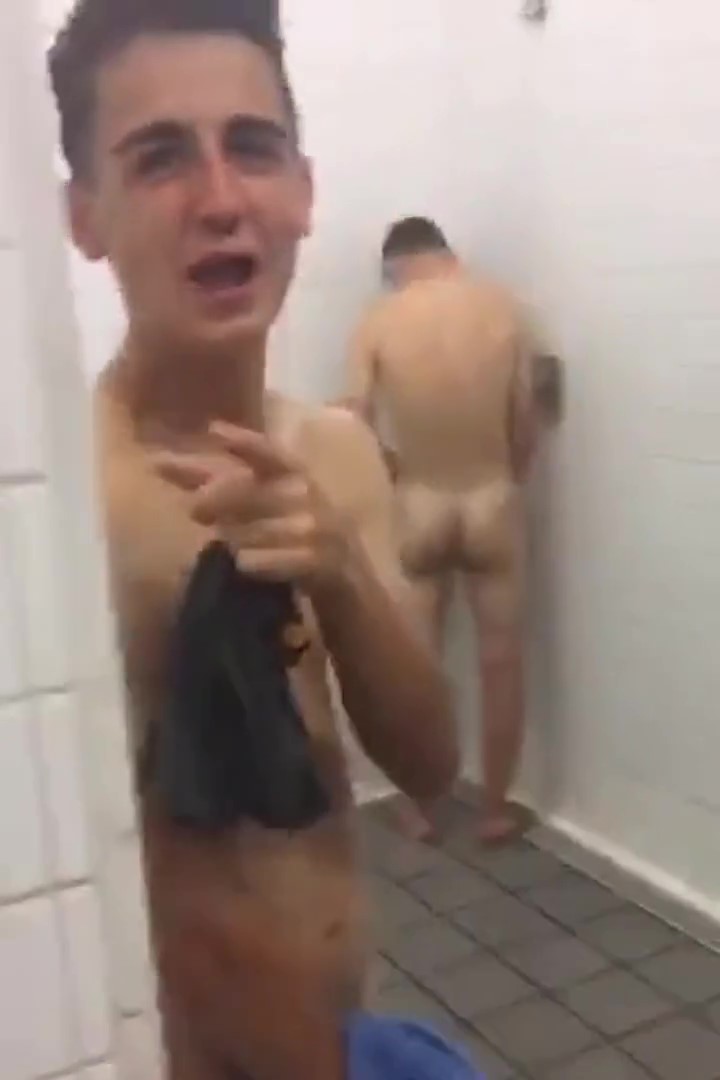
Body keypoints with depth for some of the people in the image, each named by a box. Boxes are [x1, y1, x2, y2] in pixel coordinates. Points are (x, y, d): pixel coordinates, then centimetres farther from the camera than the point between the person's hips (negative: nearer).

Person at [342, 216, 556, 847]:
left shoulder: (379, 321, -6)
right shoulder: (501, 308, -2)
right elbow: (527, 424, -1)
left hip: (417, 509, 0)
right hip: (493, 504, 1)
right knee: (502, 664, 12)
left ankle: (418, 806, 26)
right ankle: (497, 811, 23)